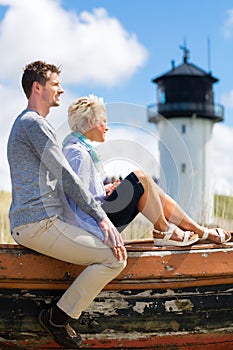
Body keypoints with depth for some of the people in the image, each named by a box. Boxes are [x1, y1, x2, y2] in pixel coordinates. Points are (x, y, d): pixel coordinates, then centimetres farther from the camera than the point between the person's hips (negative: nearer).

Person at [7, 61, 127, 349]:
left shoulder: (25, 123, 25)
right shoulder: (34, 123, -9)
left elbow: (56, 179, 28)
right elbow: (66, 177, -15)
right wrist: (102, 217, -13)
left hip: (24, 225, 11)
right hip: (39, 223, -11)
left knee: (99, 245, 24)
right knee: (114, 257, -15)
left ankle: (60, 314, 18)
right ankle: (58, 317, -5)